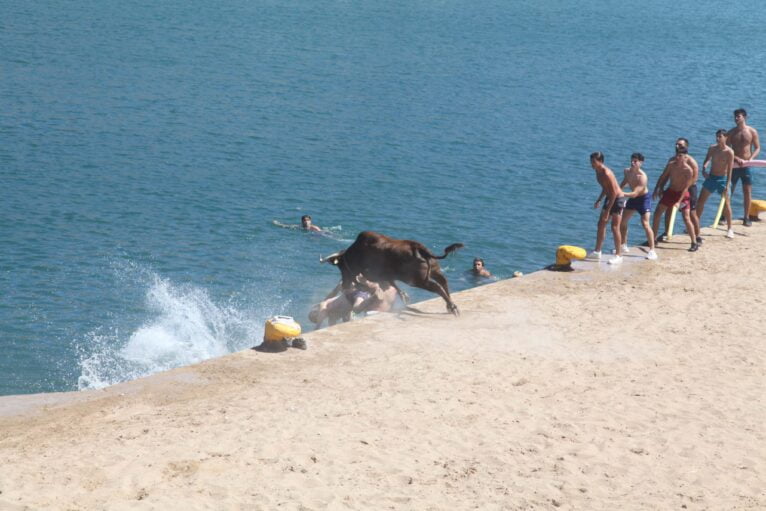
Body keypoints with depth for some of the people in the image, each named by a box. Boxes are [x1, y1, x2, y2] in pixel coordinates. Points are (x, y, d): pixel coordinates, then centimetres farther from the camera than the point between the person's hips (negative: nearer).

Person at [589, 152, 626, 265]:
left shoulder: (606, 173, -25)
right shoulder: (598, 172, 3)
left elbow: (614, 192, -25)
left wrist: (607, 210, -24)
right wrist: (599, 200, 15)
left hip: (618, 199, -10)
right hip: (609, 198, 10)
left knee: (615, 227, -9)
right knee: (601, 224, 12)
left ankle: (618, 255, -2)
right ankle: (597, 251, 22)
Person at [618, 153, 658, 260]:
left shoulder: (642, 177, -32)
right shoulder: (627, 171, -9)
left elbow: (634, 194, -38)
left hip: (644, 198, -8)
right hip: (633, 198, 8)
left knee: (645, 224, -19)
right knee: (622, 221, 12)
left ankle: (652, 251, -15)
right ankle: (623, 245, 30)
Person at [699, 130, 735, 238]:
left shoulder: (729, 152, -15)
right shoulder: (712, 148, -2)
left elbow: (729, 170, -15)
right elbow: (707, 160, 10)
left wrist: (727, 185, -20)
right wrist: (704, 169, -12)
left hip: (722, 179, -4)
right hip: (711, 177, 4)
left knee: (726, 204, -4)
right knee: (700, 201, 4)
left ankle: (729, 229, 6)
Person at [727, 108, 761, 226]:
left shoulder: (752, 132, -1)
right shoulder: (731, 132, 0)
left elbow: (757, 148, 0)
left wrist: (749, 160, -16)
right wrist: (737, 159, -17)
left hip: (746, 166, -1)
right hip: (733, 165, 1)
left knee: (747, 191, 1)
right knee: (728, 191, 3)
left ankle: (746, 217, 8)